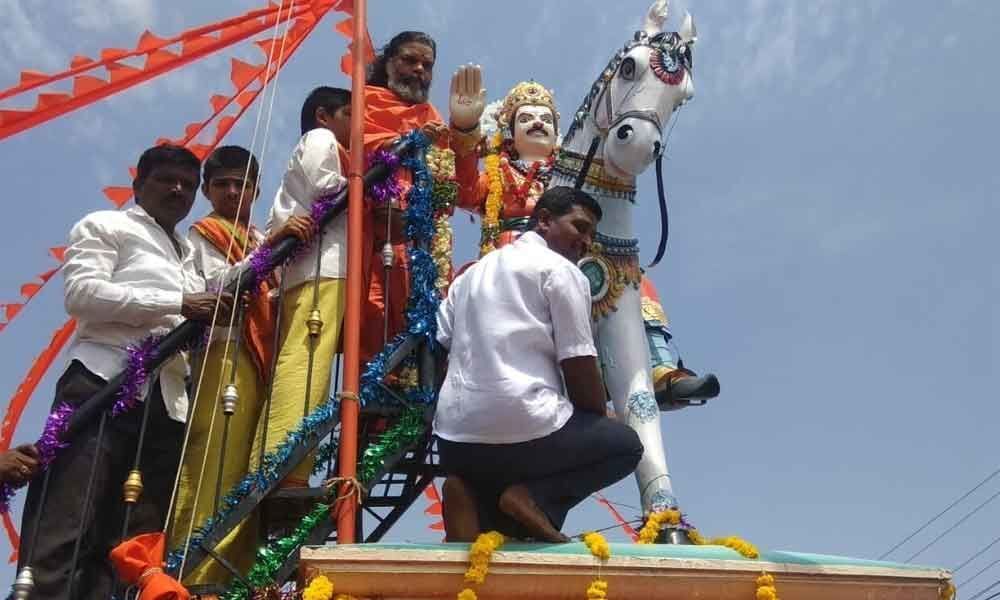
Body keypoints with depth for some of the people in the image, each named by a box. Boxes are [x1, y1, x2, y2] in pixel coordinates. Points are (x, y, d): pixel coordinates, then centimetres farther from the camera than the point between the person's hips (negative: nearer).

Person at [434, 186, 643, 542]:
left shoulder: (472, 273, 23)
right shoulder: (560, 270, 1)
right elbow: (579, 369, -4)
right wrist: (600, 419, 14)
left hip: (456, 437, 6)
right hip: (525, 431, -6)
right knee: (625, 444, 19)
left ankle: (474, 496, 1)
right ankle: (532, 497, -4)